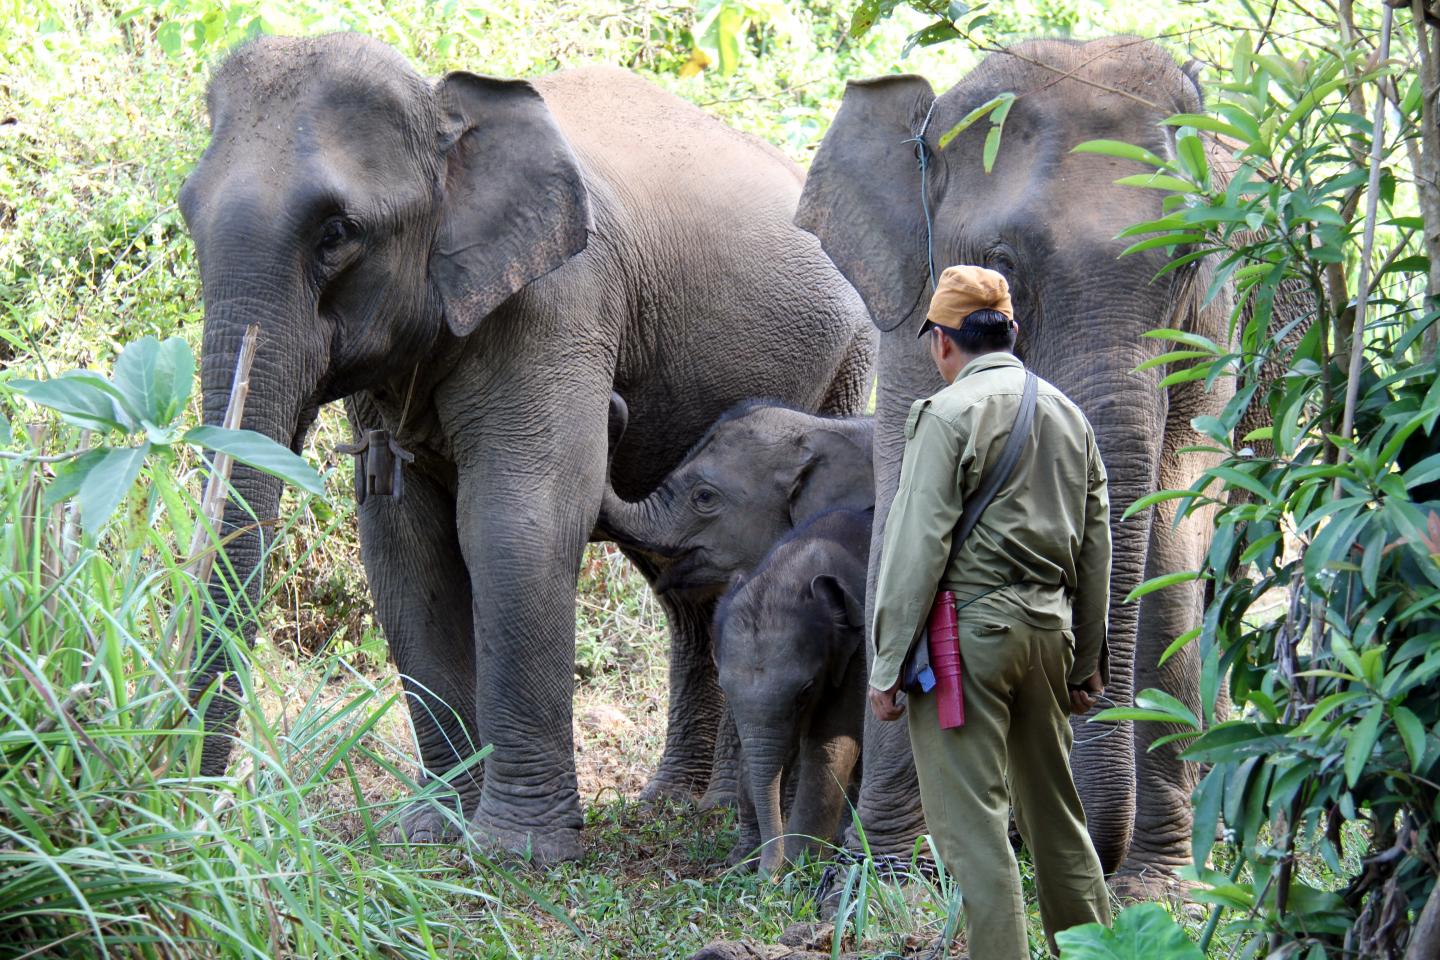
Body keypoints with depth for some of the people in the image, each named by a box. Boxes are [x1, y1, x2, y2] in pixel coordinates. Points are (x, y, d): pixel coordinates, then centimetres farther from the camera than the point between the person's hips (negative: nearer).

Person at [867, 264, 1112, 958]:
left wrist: (887, 665, -10)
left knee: (972, 822, -6)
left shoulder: (949, 413, -8)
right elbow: (1096, 549, 16)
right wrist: (1087, 661, 22)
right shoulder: (1068, 415, 13)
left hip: (969, 629, -7)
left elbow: (917, 548, -12)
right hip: (1048, 627, 7)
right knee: (1054, 809, 16)